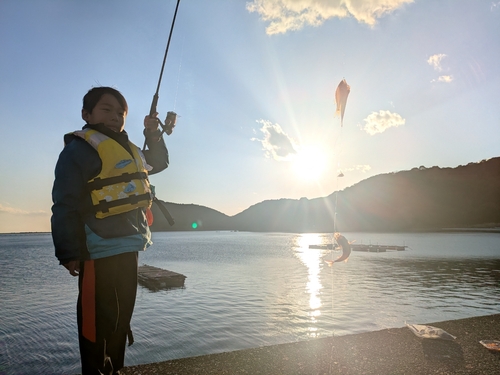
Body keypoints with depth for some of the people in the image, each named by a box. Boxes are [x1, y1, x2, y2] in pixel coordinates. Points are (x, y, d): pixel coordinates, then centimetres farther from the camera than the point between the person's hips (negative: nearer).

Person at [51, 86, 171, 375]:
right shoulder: (80, 148, -8)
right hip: (100, 251, -9)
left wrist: (153, 135, 15)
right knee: (98, 320, 0)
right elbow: (65, 204, -14)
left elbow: (159, 162, 32)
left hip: (128, 247, 9)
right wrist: (70, 252, -17)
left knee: (122, 316, 19)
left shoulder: (130, 150, 17)